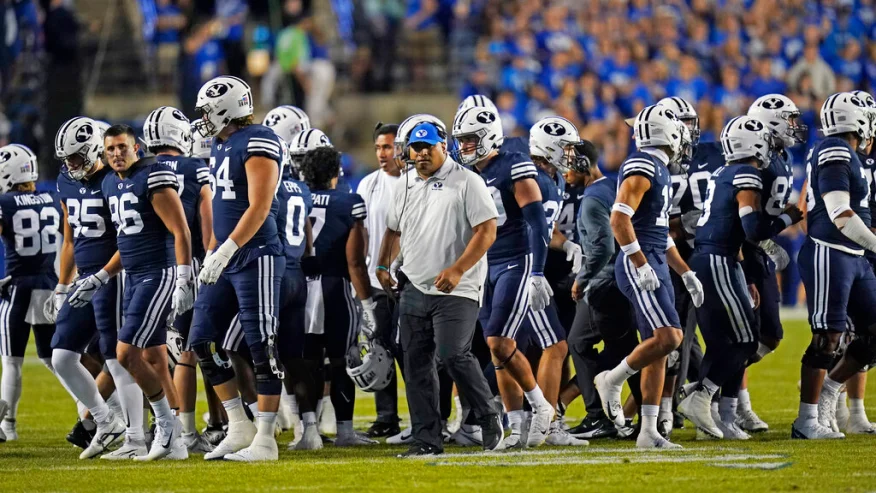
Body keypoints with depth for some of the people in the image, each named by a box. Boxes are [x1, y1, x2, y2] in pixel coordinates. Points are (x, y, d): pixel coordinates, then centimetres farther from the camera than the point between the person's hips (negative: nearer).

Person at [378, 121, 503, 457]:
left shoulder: (466, 182, -6)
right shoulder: (405, 186, 14)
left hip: (455, 291, -6)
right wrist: (383, 266, 16)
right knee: (416, 364, 3)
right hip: (414, 288, 7)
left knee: (452, 355, -17)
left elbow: (487, 231, -12)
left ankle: (489, 419, 2)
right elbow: (393, 230, 29)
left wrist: (457, 270, -19)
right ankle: (427, 439, 9)